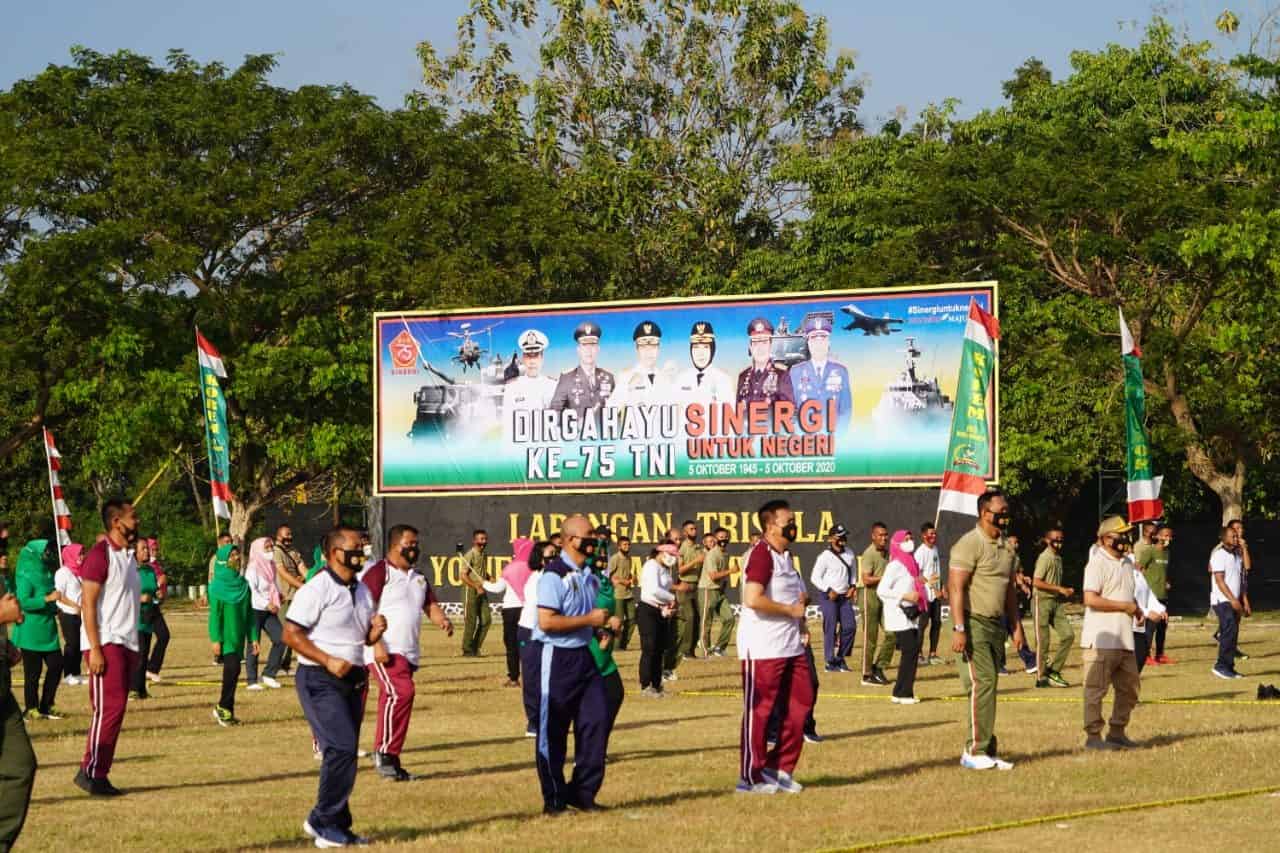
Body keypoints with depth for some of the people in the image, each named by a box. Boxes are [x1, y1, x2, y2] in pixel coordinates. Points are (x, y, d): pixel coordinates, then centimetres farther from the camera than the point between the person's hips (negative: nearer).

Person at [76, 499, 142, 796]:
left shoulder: (128, 556, 17)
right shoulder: (100, 555, -10)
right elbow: (88, 604, -15)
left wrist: (135, 648, 18)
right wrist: (95, 649, -20)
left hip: (127, 643, 8)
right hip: (105, 643, -8)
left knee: (116, 710, 6)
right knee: (108, 708, -12)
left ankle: (100, 775, 8)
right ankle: (90, 772, -7)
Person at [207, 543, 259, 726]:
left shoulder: (243, 584, 10)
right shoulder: (217, 585, -6)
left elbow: (249, 613, 13)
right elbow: (215, 614, -9)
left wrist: (253, 637, 9)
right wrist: (215, 639, -14)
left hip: (239, 636, 5)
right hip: (226, 637, -5)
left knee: (232, 671, 7)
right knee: (232, 669, -15)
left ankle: (225, 710, 14)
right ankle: (224, 708, -4)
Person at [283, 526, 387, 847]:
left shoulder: (362, 591, 14)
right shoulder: (316, 589, -12)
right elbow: (291, 634, -15)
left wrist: (376, 630, -1)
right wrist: (328, 661, -22)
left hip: (352, 680, 8)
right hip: (320, 681, -8)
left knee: (345, 754, 11)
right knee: (342, 748, -16)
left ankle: (335, 826, 20)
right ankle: (325, 823, -5)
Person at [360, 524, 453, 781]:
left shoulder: (418, 577, 20)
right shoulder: (378, 573, -7)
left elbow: (430, 606, 19)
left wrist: (443, 621, -5)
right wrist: (376, 644, -22)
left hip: (410, 653, 8)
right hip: (384, 652, -8)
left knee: (393, 701, 9)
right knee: (400, 693, -23)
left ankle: (390, 762, 13)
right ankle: (384, 752, -16)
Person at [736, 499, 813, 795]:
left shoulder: (785, 555, 15)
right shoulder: (761, 555, -16)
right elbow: (753, 599, -29)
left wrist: (801, 624, 11)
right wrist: (791, 610, -18)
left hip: (791, 646, 10)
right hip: (762, 648, -10)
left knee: (801, 703, 10)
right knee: (758, 710, -2)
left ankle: (779, 768, 20)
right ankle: (750, 777, 7)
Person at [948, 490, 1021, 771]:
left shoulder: (1006, 547, 15)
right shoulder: (969, 544, -12)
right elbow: (956, 588, -17)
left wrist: (1016, 625, 17)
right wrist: (958, 629, -22)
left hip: (996, 625, 8)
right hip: (973, 623, -8)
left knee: (989, 687, 9)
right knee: (981, 684, -12)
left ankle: (987, 752, 12)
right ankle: (975, 752, -9)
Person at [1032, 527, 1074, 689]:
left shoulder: (1058, 558, 15)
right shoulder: (1045, 557, -11)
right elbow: (1036, 582, -20)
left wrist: (1066, 591, 5)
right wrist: (1060, 589, -17)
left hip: (1056, 601, 8)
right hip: (1042, 601, -8)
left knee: (1068, 635, -1)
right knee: (1042, 641, -3)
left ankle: (1053, 671, 8)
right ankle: (1042, 677, 5)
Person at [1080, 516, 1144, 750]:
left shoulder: (1126, 563, 17)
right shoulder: (1098, 563, -11)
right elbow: (1090, 599, -21)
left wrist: (1137, 608, 7)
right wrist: (1125, 606, -16)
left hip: (1124, 639, 9)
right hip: (1102, 640, -9)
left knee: (1129, 687, 12)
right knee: (1096, 688, -5)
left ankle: (1117, 732, 21)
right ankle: (1093, 736, 0)